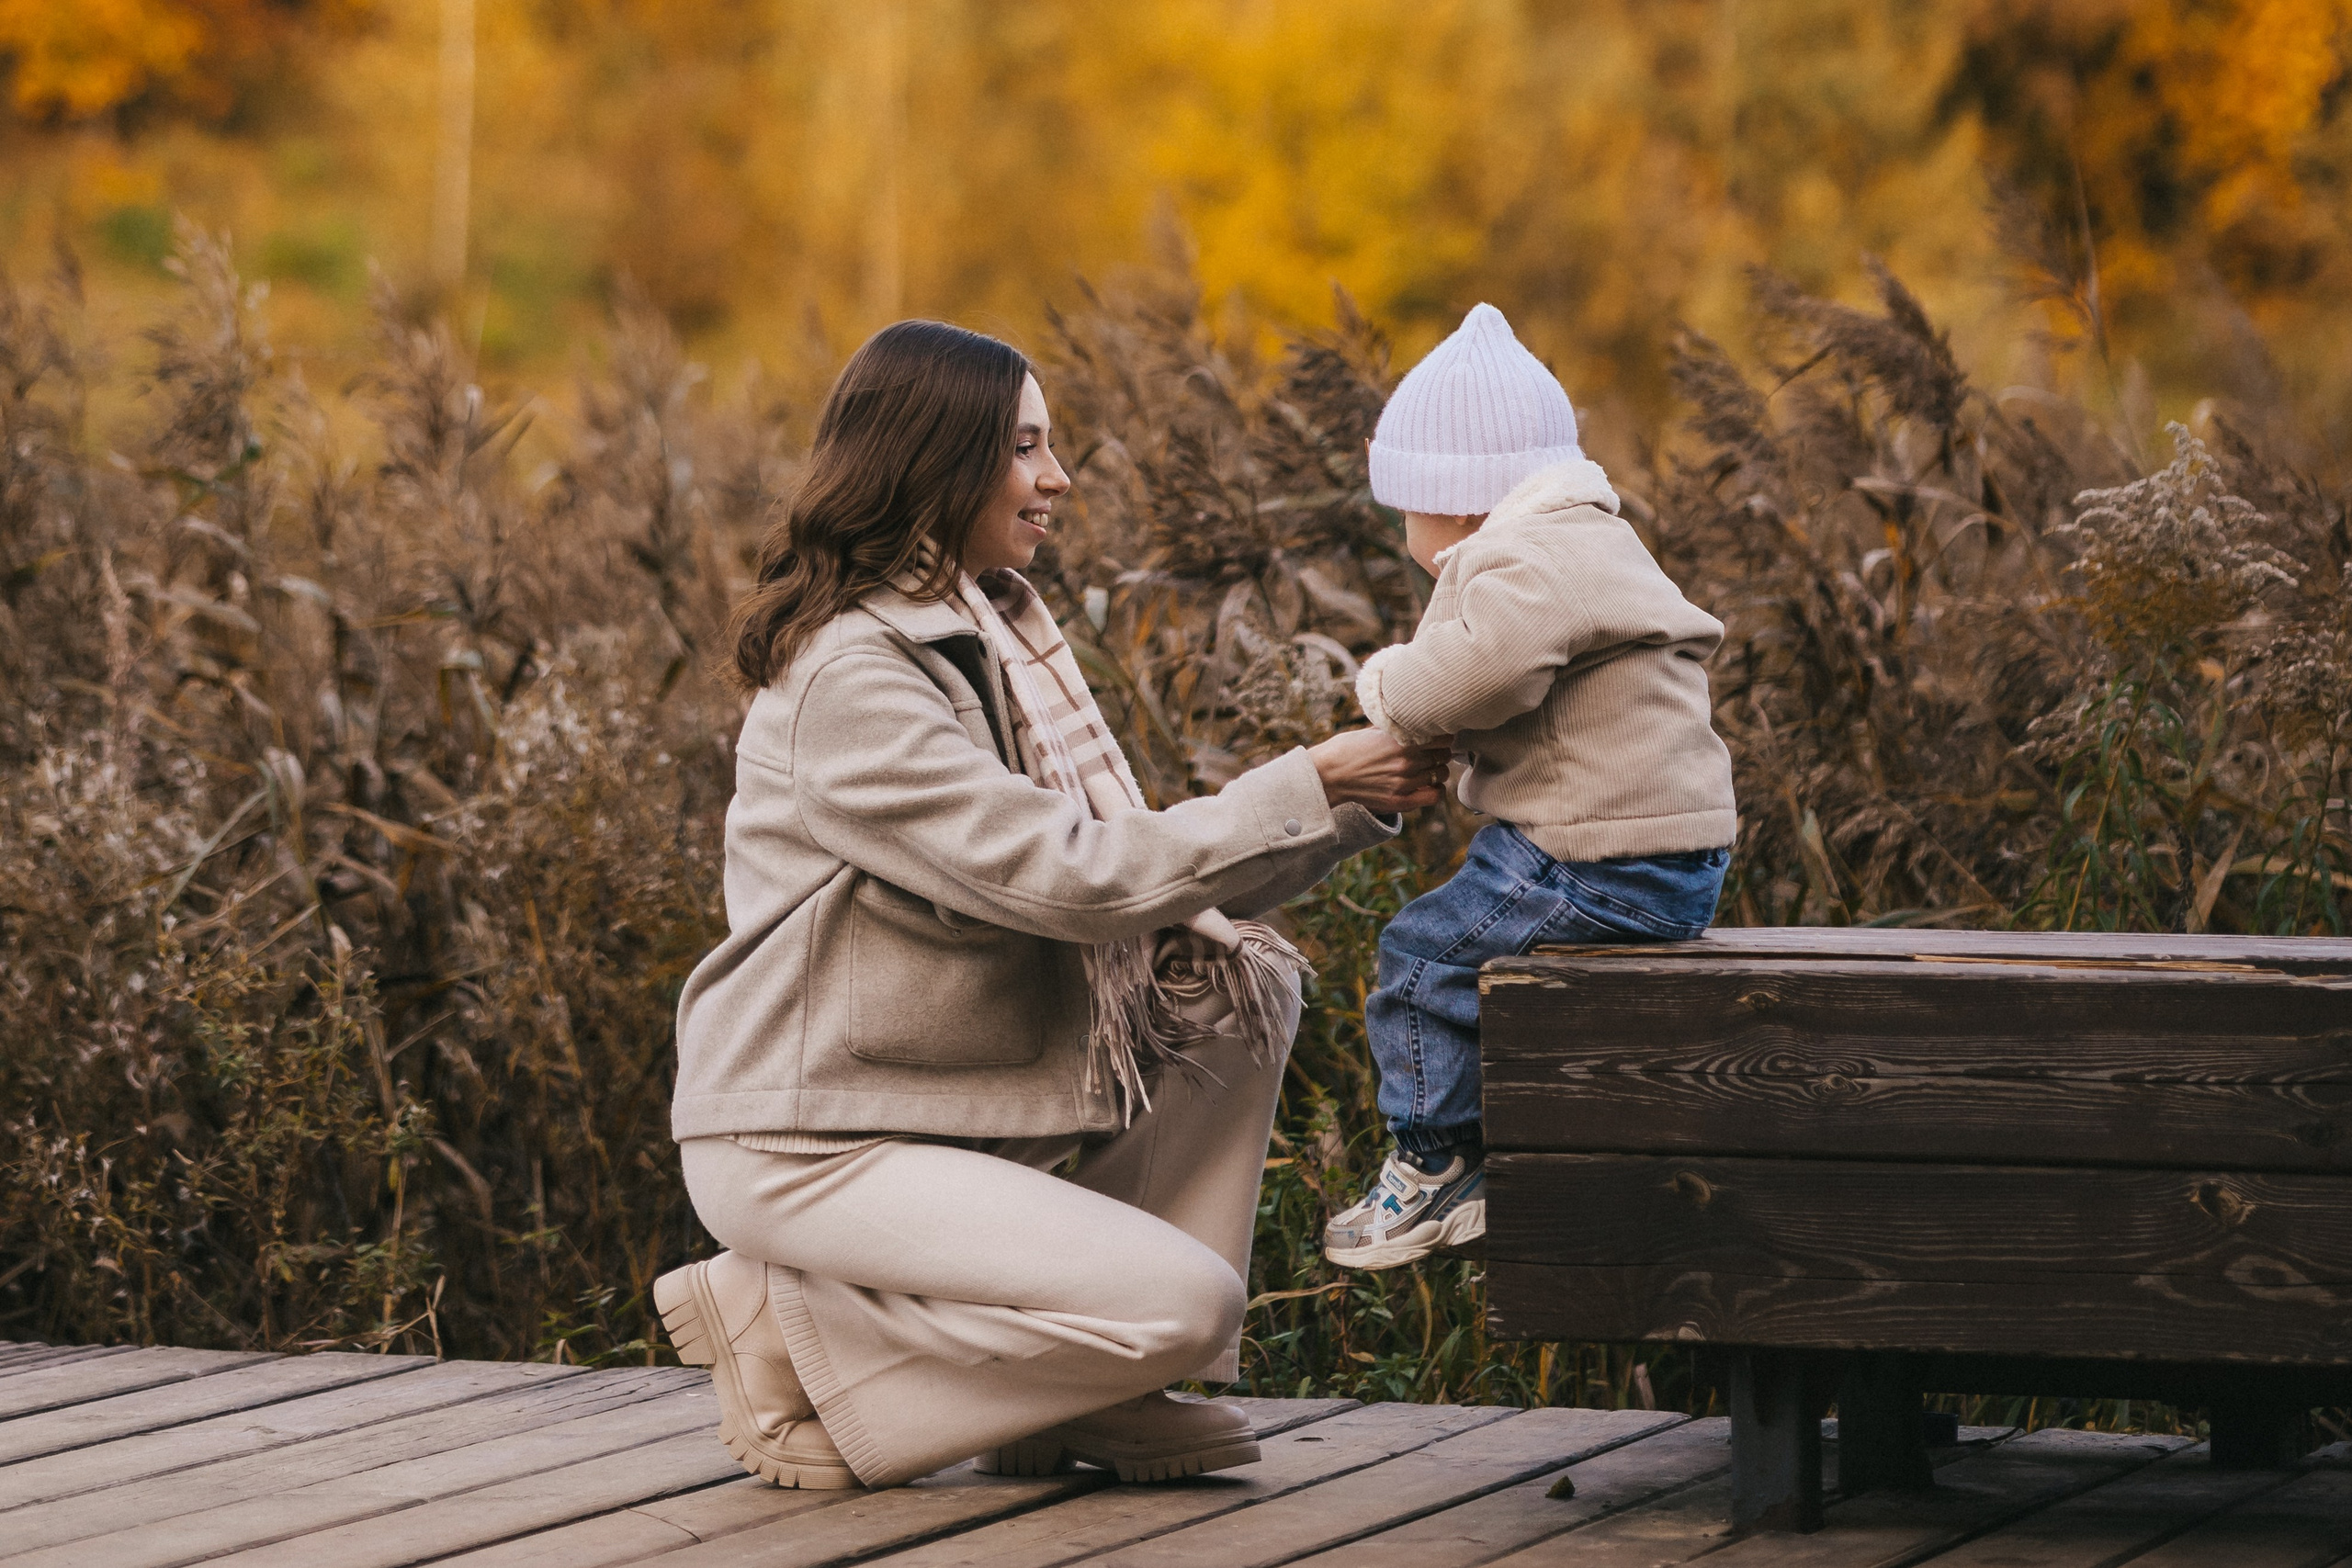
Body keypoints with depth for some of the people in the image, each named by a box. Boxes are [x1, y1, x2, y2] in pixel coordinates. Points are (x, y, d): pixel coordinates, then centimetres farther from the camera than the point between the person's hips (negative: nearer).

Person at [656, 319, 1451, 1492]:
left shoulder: (990, 636, 12)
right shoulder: (849, 681, -19)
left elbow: (1140, 870, 10)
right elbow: (1067, 876, -26)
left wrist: (1356, 807, -3)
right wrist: (1308, 789, -20)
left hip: (968, 1105, 10)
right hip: (813, 1144, -10)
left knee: (1241, 982, 1)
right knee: (1181, 1298, -21)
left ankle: (1100, 1399, 1)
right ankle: (790, 1322, -5)